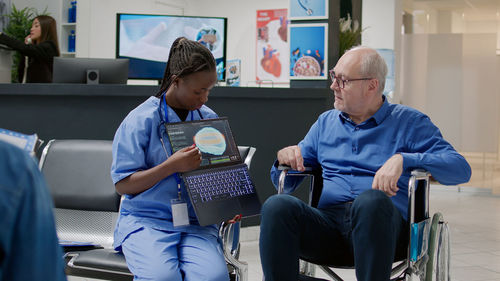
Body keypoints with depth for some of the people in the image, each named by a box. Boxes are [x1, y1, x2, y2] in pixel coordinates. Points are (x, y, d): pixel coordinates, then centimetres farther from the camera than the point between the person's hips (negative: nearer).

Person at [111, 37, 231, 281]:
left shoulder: (209, 119, 13)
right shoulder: (140, 120, -2)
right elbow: (122, 185, -4)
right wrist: (171, 166, -16)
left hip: (196, 223, 3)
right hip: (145, 219, -3)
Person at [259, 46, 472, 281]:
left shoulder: (409, 122, 12)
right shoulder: (325, 122, 25)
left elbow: (461, 169, -2)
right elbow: (284, 182, 28)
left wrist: (403, 159, -16)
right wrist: (288, 158, 4)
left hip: (381, 226, -3)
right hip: (328, 221, 3)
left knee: (371, 200, -38)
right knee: (276, 206, -27)